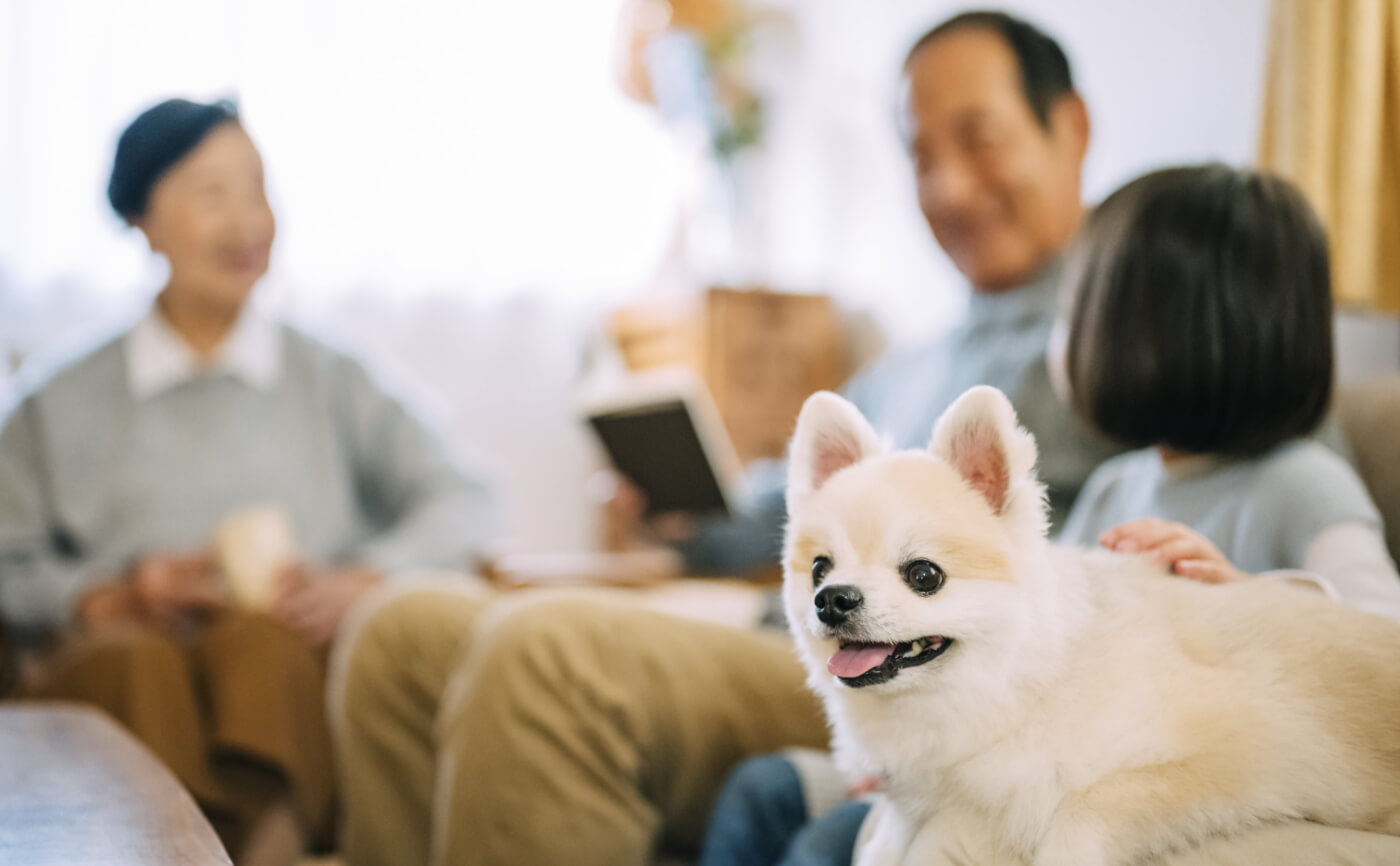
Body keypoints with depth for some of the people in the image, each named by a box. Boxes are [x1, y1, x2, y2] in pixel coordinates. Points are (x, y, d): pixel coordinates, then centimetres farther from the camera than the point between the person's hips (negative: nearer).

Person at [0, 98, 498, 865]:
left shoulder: (325, 380, 22)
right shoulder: (63, 407, 21)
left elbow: (463, 505, 10)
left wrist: (354, 584, -7)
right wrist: (109, 597, -6)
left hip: (295, 658, 0)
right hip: (122, 662, 0)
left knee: (262, 641, -34)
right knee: (137, 662, -34)